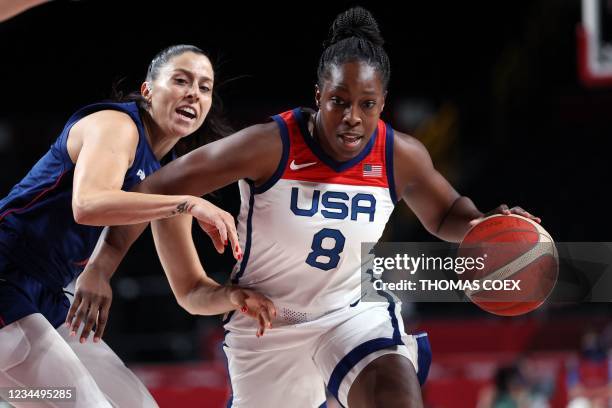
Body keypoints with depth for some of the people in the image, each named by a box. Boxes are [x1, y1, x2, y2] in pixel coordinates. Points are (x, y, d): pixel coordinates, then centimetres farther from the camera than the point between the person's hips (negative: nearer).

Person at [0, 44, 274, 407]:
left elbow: (192, 292, 14)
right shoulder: (116, 125, -11)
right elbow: (87, 204, -32)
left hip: (46, 302, 10)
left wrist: (232, 295, -8)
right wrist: (190, 204, -31)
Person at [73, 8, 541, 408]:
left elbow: (444, 215, 8)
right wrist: (100, 267, -22)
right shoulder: (271, 145, -25)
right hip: (265, 322, -1)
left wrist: (481, 225, -15)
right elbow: (160, 190, -19)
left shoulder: (402, 157, -13)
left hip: (354, 310, 1)